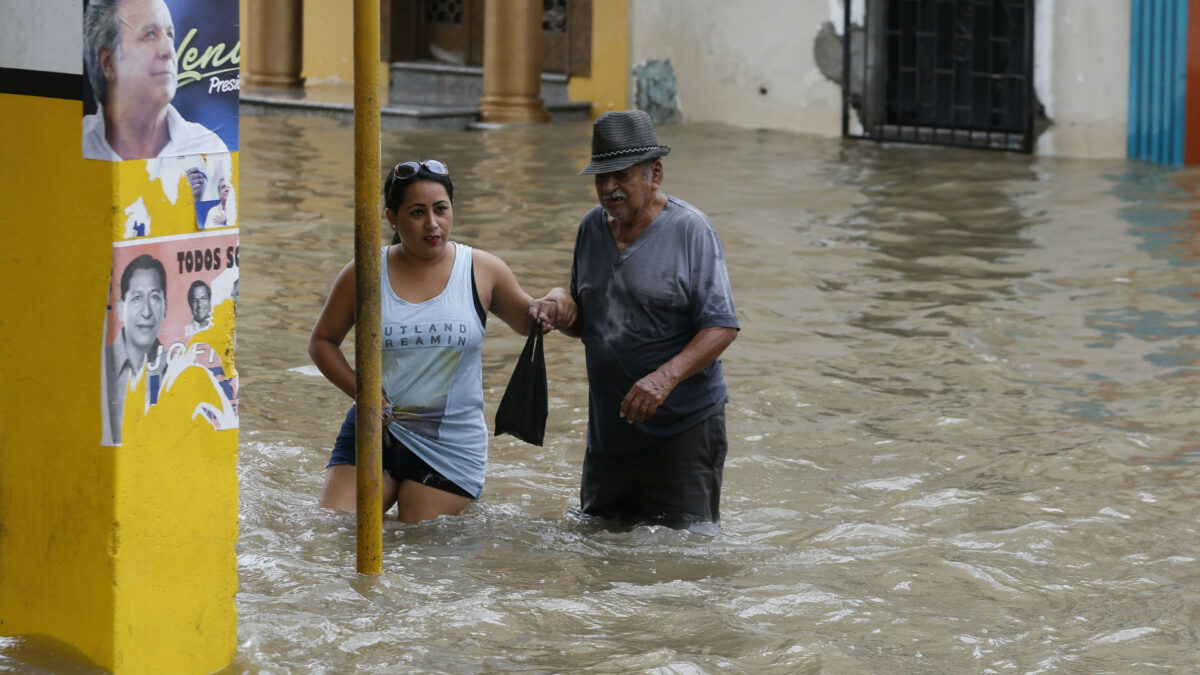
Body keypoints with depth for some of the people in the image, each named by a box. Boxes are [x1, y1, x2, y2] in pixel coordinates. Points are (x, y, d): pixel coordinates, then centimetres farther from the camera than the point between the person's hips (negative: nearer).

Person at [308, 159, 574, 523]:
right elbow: (322, 341, 11)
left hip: (450, 448, -1)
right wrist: (358, 388, -6)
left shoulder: (482, 271, 1)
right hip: (373, 430, 1)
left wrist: (543, 312, -8)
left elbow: (524, 322, 17)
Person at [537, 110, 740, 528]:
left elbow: (721, 327, -14)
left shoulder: (690, 229, -9)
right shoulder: (593, 228, 10)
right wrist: (562, 313, -3)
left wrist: (666, 376, -28)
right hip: (609, 427, 6)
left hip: (683, 427, -6)